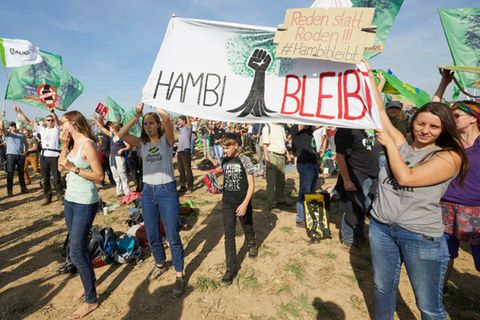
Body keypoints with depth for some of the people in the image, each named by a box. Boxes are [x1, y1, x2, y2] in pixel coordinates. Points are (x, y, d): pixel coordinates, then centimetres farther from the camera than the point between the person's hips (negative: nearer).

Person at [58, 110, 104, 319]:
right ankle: (88, 285, 34)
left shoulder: (87, 145, -17)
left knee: (76, 253, -4)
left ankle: (91, 300, 10)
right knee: (79, 247, 17)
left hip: (85, 203, -8)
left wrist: (74, 168, -22)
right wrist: (64, 146, 1)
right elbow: (60, 167, 9)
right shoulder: (72, 143, 8)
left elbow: (99, 176, -19)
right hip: (70, 200, 8)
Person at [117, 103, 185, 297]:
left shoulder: (166, 140, -4)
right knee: (152, 236, 16)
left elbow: (167, 119, -23)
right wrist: (136, 115, -10)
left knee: (173, 237, 1)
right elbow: (121, 134, -9)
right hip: (147, 192, 5)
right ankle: (160, 264, 41)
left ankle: (179, 275, 16)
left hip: (167, 190, -5)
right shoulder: (142, 143, 7)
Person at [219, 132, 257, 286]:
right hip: (227, 202, 4)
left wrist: (245, 203, -21)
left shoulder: (245, 160, -14)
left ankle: (252, 245, 52)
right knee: (229, 234, 1)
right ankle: (231, 268, 9)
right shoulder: (224, 161, 1)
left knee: (247, 227, 19)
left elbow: (251, 184, -15)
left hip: (242, 202, -3)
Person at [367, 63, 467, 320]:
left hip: (421, 236, -3)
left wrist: (389, 143, -10)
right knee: (382, 289, 17)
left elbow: (405, 177, -20)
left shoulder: (450, 156, -8)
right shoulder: (401, 144, 5)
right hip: (381, 228, 4)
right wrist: (367, 72, 4)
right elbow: (379, 111, 3)